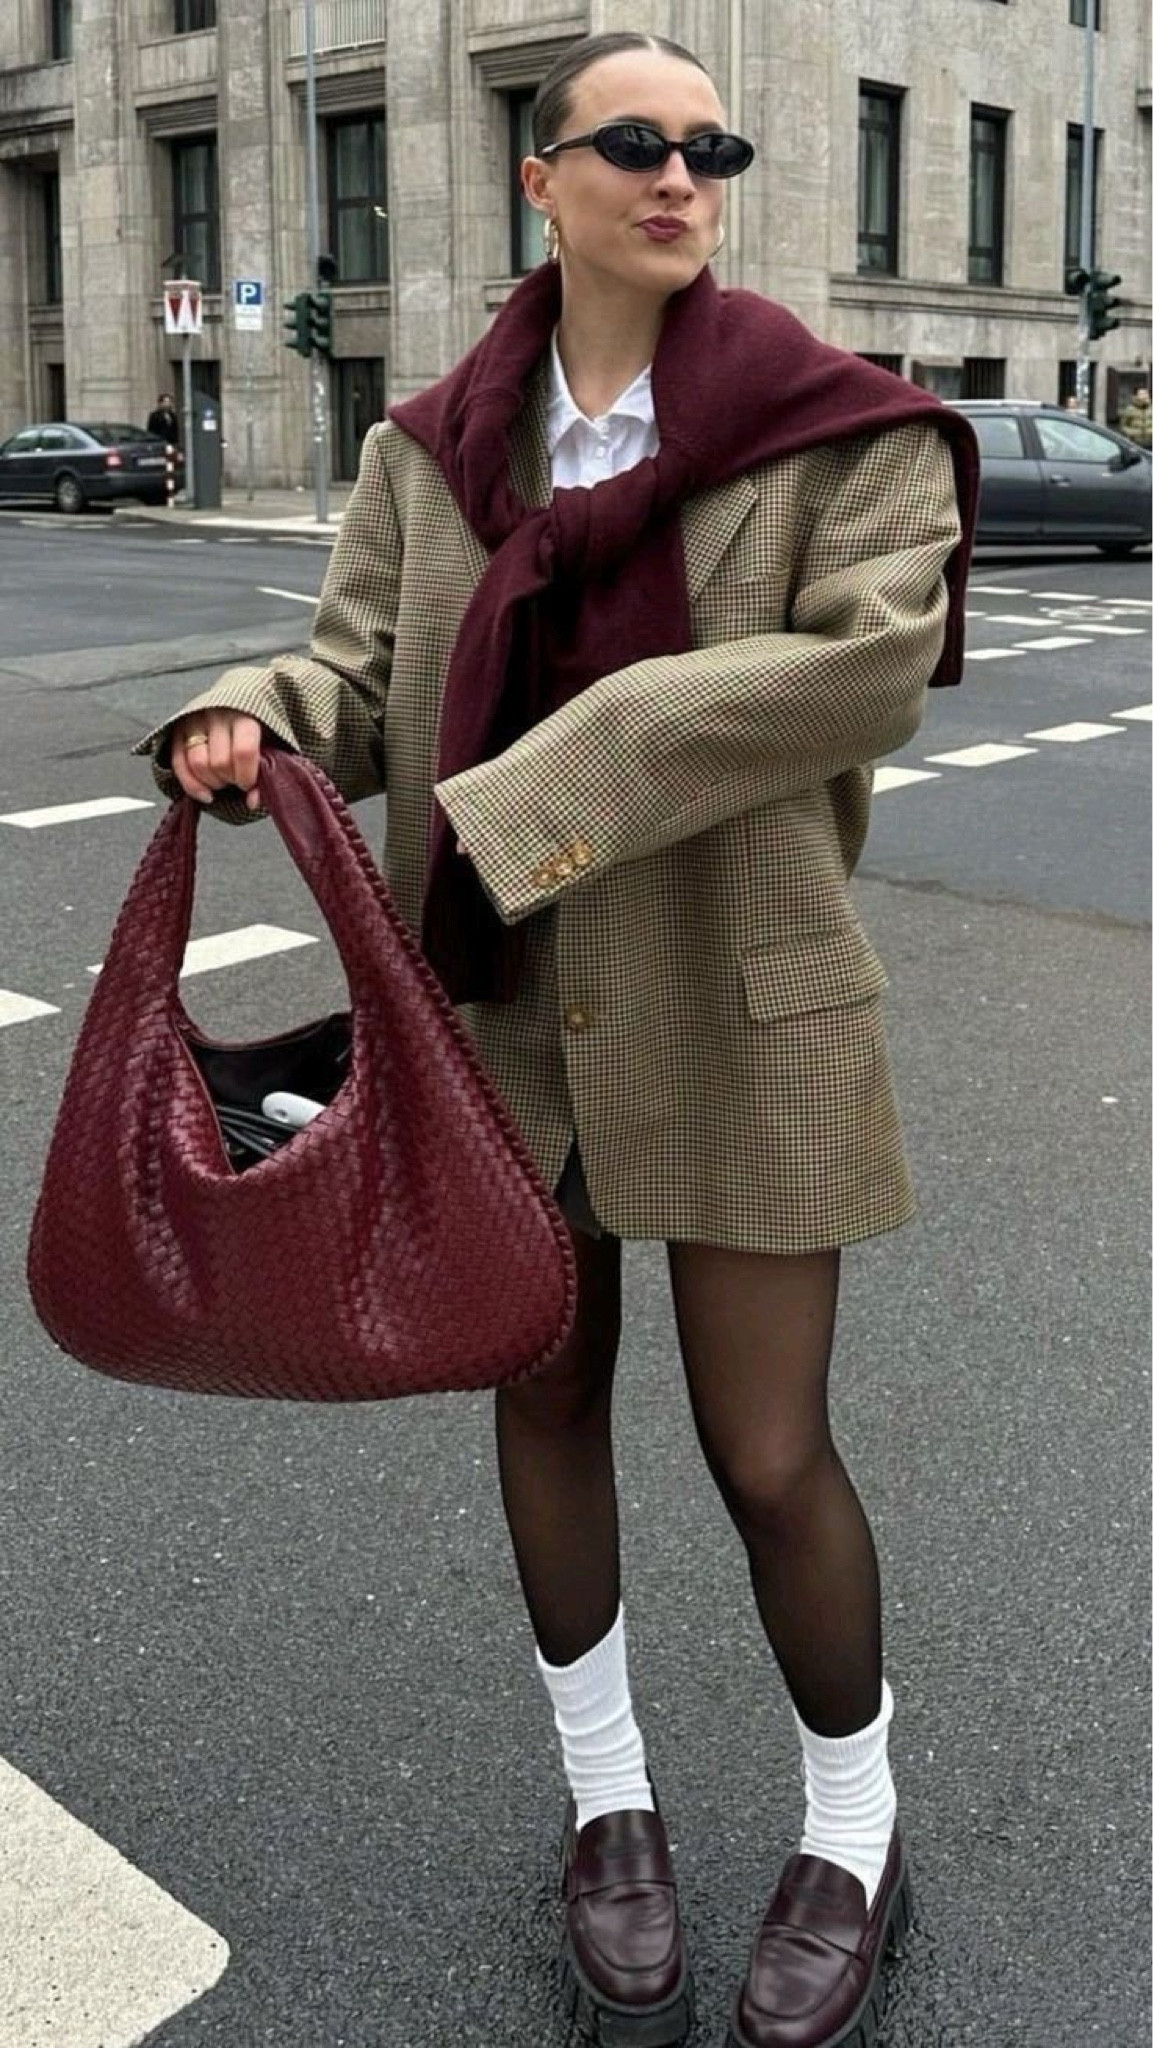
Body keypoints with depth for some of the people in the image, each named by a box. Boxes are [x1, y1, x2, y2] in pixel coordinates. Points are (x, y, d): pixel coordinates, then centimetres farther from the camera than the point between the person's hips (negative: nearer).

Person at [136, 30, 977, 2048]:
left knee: (769, 1452, 2)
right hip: (501, 1008, 4)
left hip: (735, 1009, -3)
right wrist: (250, 726, -22)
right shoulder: (432, 446, 4)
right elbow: (362, 672, 3)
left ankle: (854, 1837, 30)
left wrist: (553, 786, -24)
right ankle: (610, 1805, 39)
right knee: (544, 1401, 15)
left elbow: (871, 657, -20)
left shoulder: (838, 426, -6)